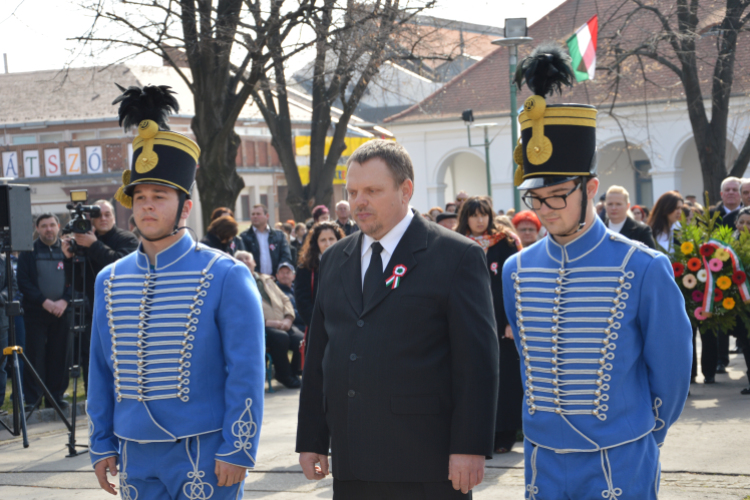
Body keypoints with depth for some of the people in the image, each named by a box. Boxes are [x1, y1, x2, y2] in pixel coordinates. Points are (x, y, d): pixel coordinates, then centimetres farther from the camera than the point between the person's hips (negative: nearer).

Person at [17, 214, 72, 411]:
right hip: (36, 312, -2)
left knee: (60, 356, 2)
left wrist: (65, 301, -11)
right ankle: (32, 399, 2)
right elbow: (23, 282, -2)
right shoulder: (28, 252, 4)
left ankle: (56, 395, 11)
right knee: (35, 356, -3)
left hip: (62, 311, 2)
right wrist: (44, 302, -11)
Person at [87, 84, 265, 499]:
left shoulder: (227, 277, -6)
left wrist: (237, 451, -12)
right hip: (136, 457, 5)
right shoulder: (109, 281, 9)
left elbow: (247, 372, -8)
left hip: (204, 455, -4)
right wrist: (101, 446, 9)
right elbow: (101, 372, 13)